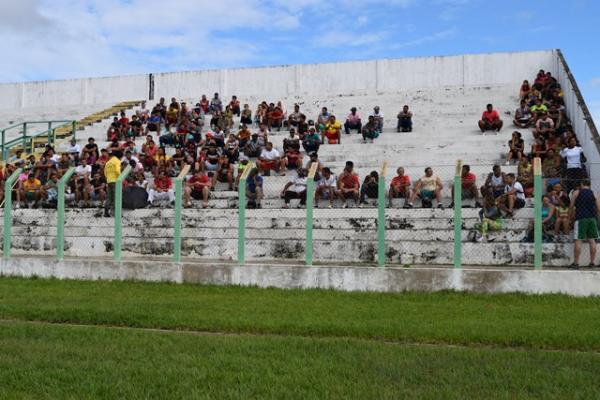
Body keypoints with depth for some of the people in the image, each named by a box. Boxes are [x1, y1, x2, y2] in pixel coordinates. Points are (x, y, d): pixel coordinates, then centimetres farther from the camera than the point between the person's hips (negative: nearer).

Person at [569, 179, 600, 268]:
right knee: (592, 240, 7)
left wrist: (571, 215, 16)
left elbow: (571, 207, 1)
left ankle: (576, 262, -5)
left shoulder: (576, 193, 3)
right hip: (592, 218, 3)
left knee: (578, 240, -3)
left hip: (581, 218, -3)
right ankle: (592, 262, 9)